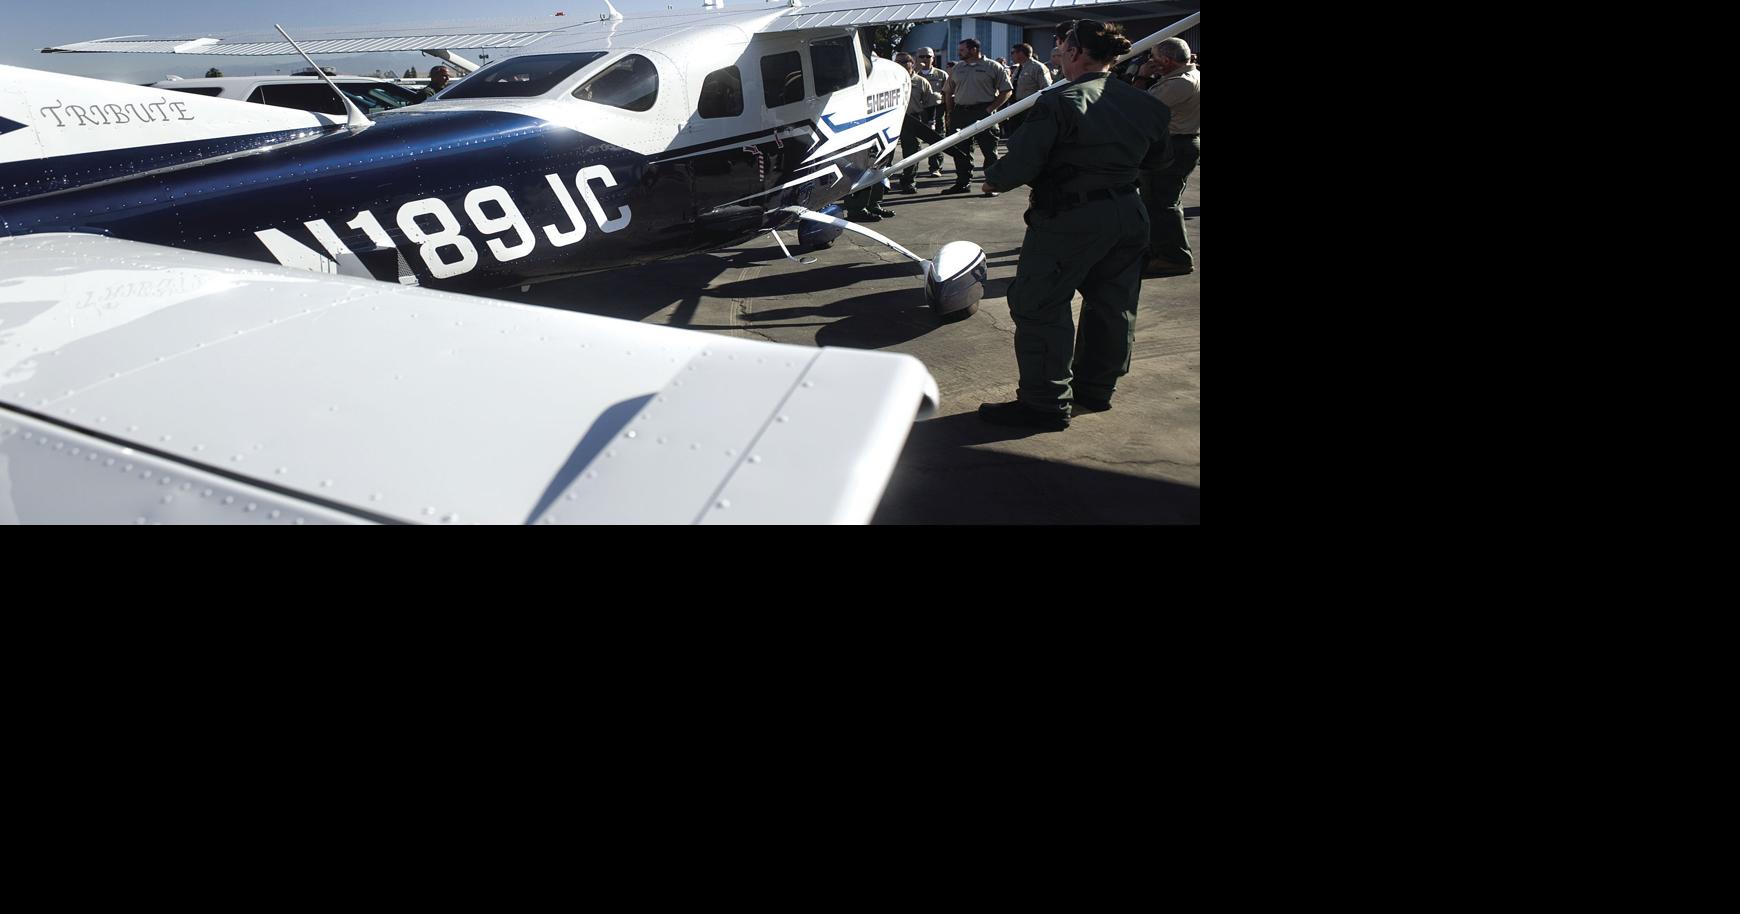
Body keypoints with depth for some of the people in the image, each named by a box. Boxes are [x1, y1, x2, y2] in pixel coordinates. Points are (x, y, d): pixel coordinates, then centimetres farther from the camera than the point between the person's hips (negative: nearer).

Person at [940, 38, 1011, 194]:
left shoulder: (993, 67, -1)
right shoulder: (957, 68, 14)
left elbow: (1006, 91, -3)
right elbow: (948, 92, 21)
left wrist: (990, 109, -11)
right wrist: (951, 113, 10)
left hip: (983, 113, -5)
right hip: (960, 113, 5)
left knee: (989, 150, -4)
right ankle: (963, 183, 18)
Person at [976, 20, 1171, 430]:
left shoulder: (1059, 103, -17)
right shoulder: (1146, 105, 4)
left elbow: (1019, 166, -20)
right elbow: (1154, 159, 18)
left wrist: (992, 179, 0)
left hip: (1069, 221, -7)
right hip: (1129, 215, 8)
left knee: (1038, 307, 1)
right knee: (1112, 305, 18)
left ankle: (1045, 404, 1)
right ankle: (1096, 388, 32)